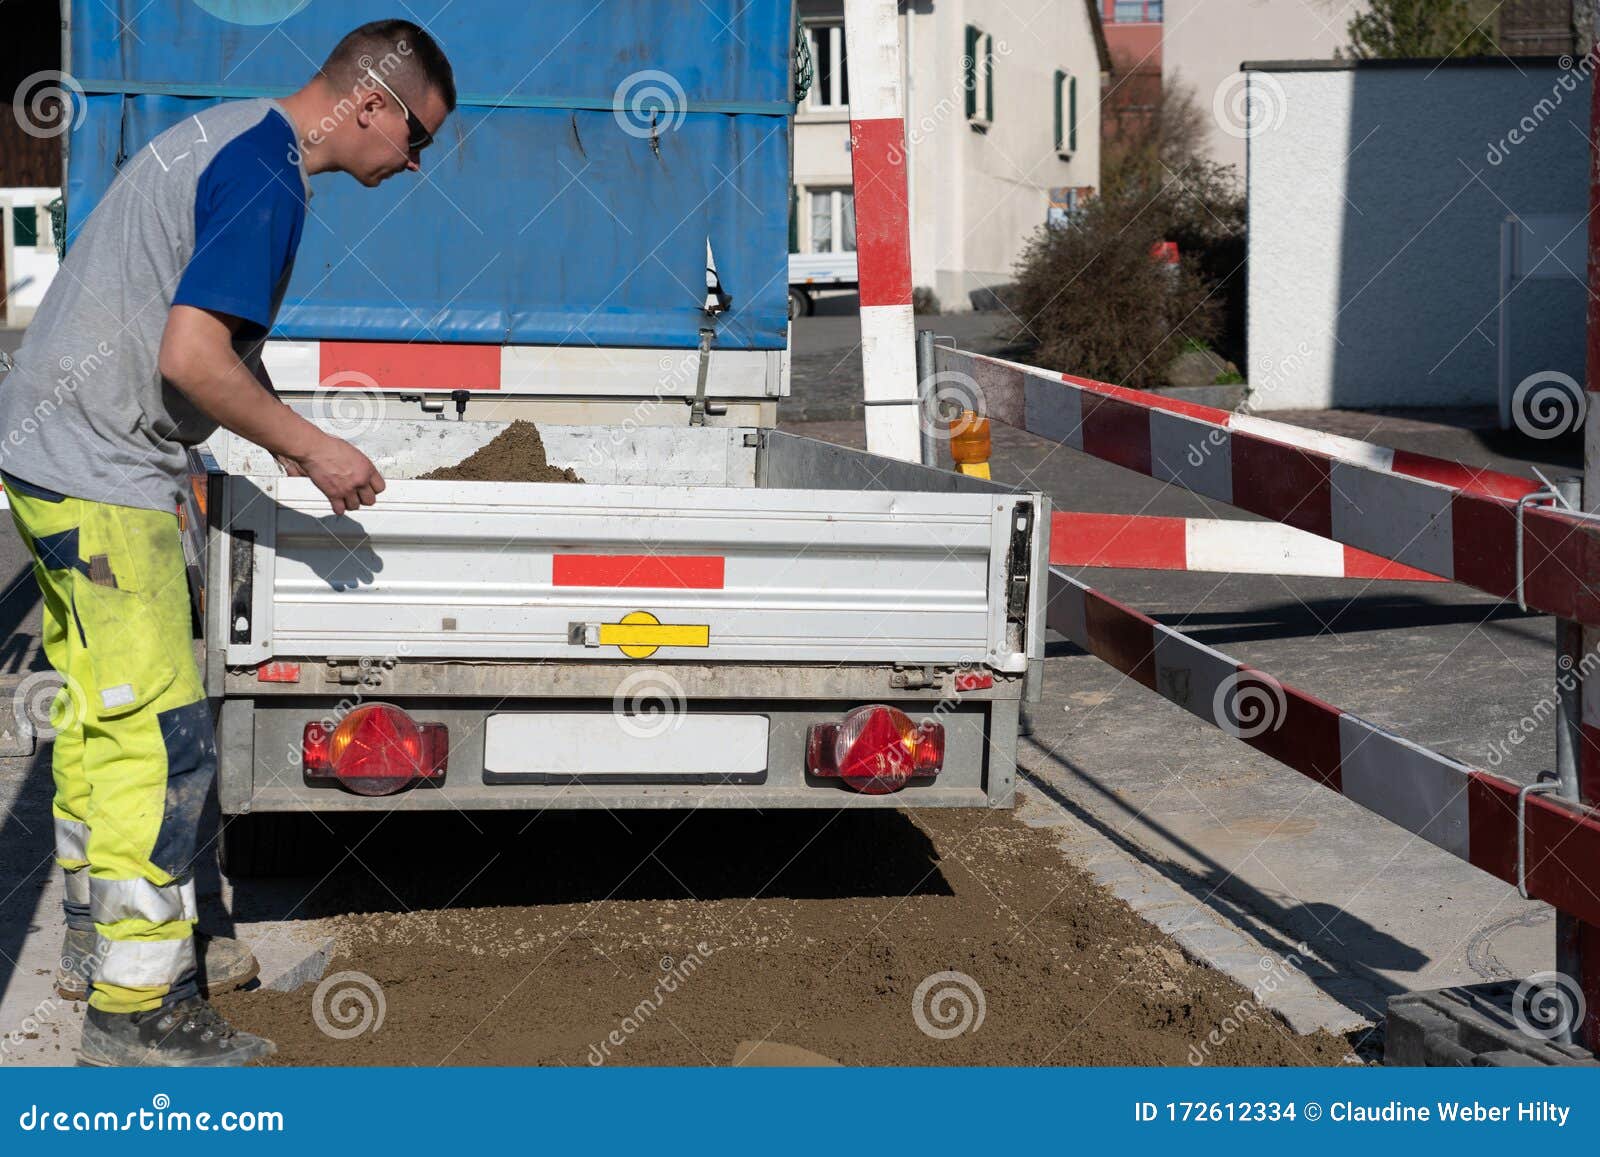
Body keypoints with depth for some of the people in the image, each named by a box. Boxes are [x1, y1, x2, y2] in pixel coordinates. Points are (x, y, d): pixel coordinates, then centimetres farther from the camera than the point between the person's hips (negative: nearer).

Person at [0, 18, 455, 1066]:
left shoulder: (228, 133, 14)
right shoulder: (268, 181, -18)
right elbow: (192, 358, -25)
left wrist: (284, 430, 19)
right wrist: (311, 449, -14)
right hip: (103, 476, -11)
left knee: (101, 710, 19)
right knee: (159, 734, -7)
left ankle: (102, 934, 32)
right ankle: (134, 1007, -2)